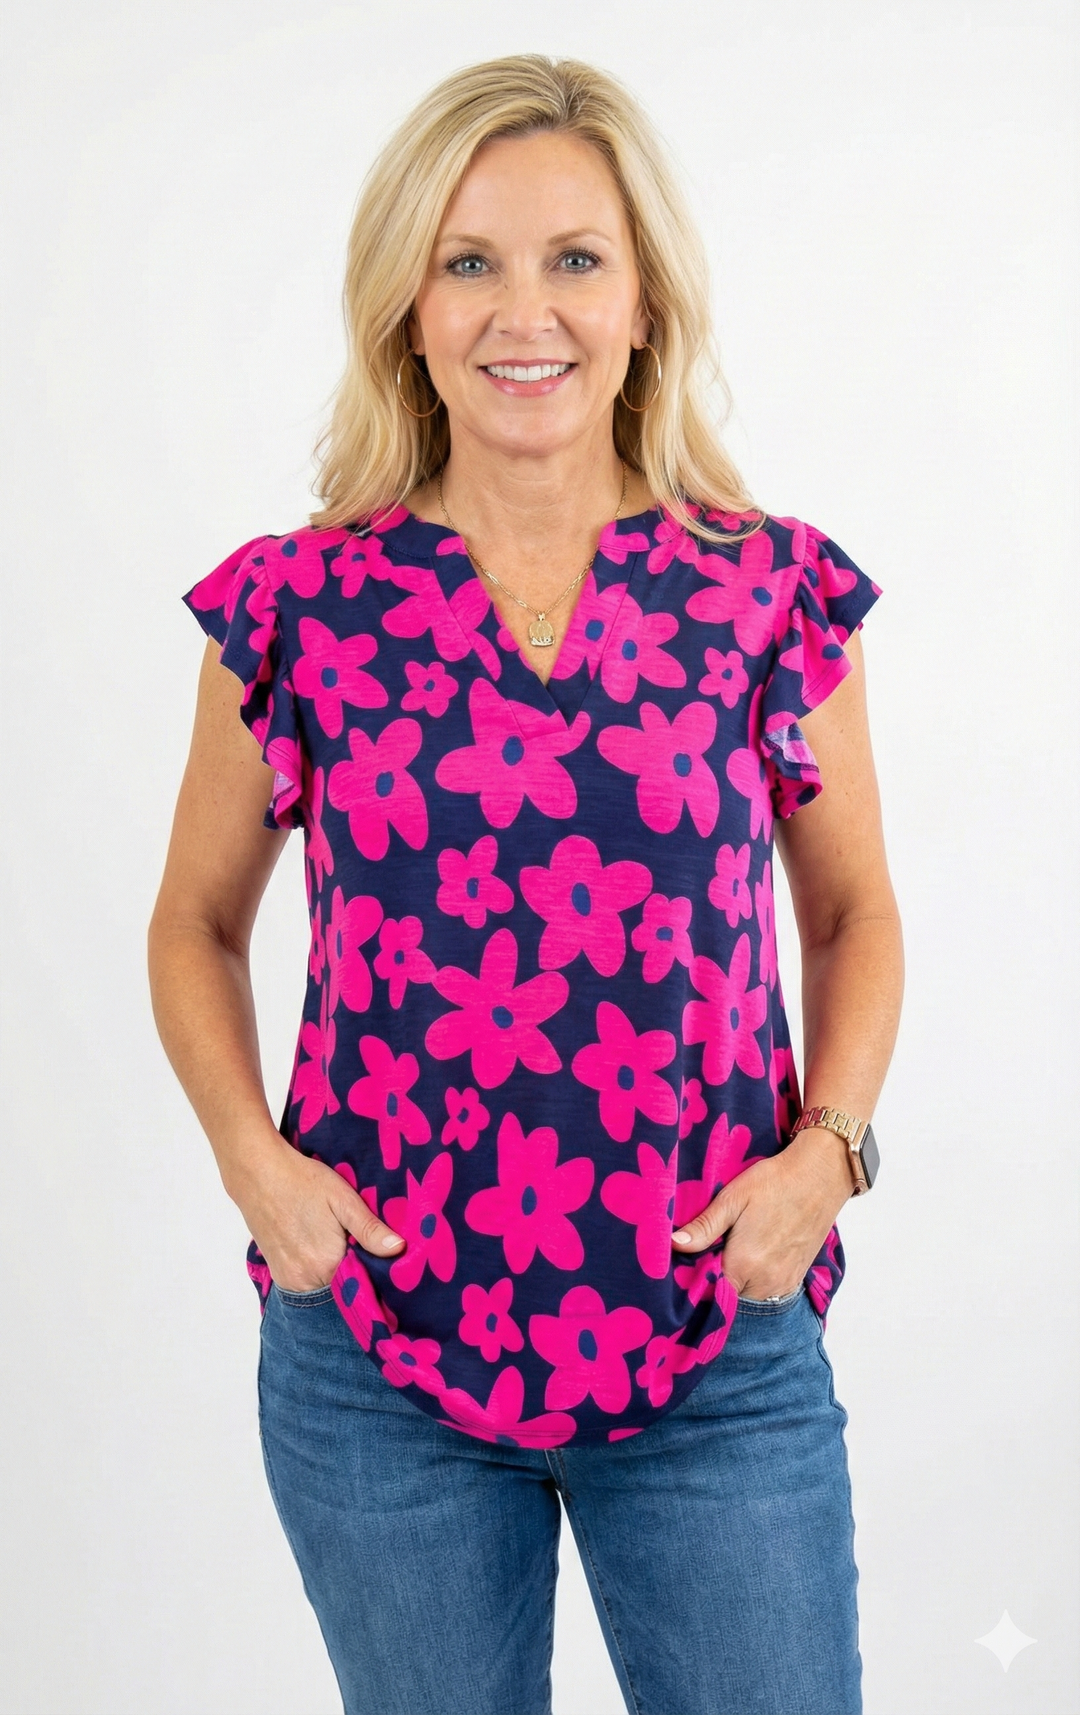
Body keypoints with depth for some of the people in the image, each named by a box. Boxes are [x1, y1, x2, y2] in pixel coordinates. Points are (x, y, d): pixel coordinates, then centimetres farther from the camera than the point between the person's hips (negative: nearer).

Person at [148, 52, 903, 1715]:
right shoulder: (297, 608, -3)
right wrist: (253, 1158, -6)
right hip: (377, 1350, 1)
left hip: (720, 1353, 0)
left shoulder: (771, 595, -3)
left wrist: (828, 1145, -7)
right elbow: (196, 925, 8)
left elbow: (853, 910, 8)